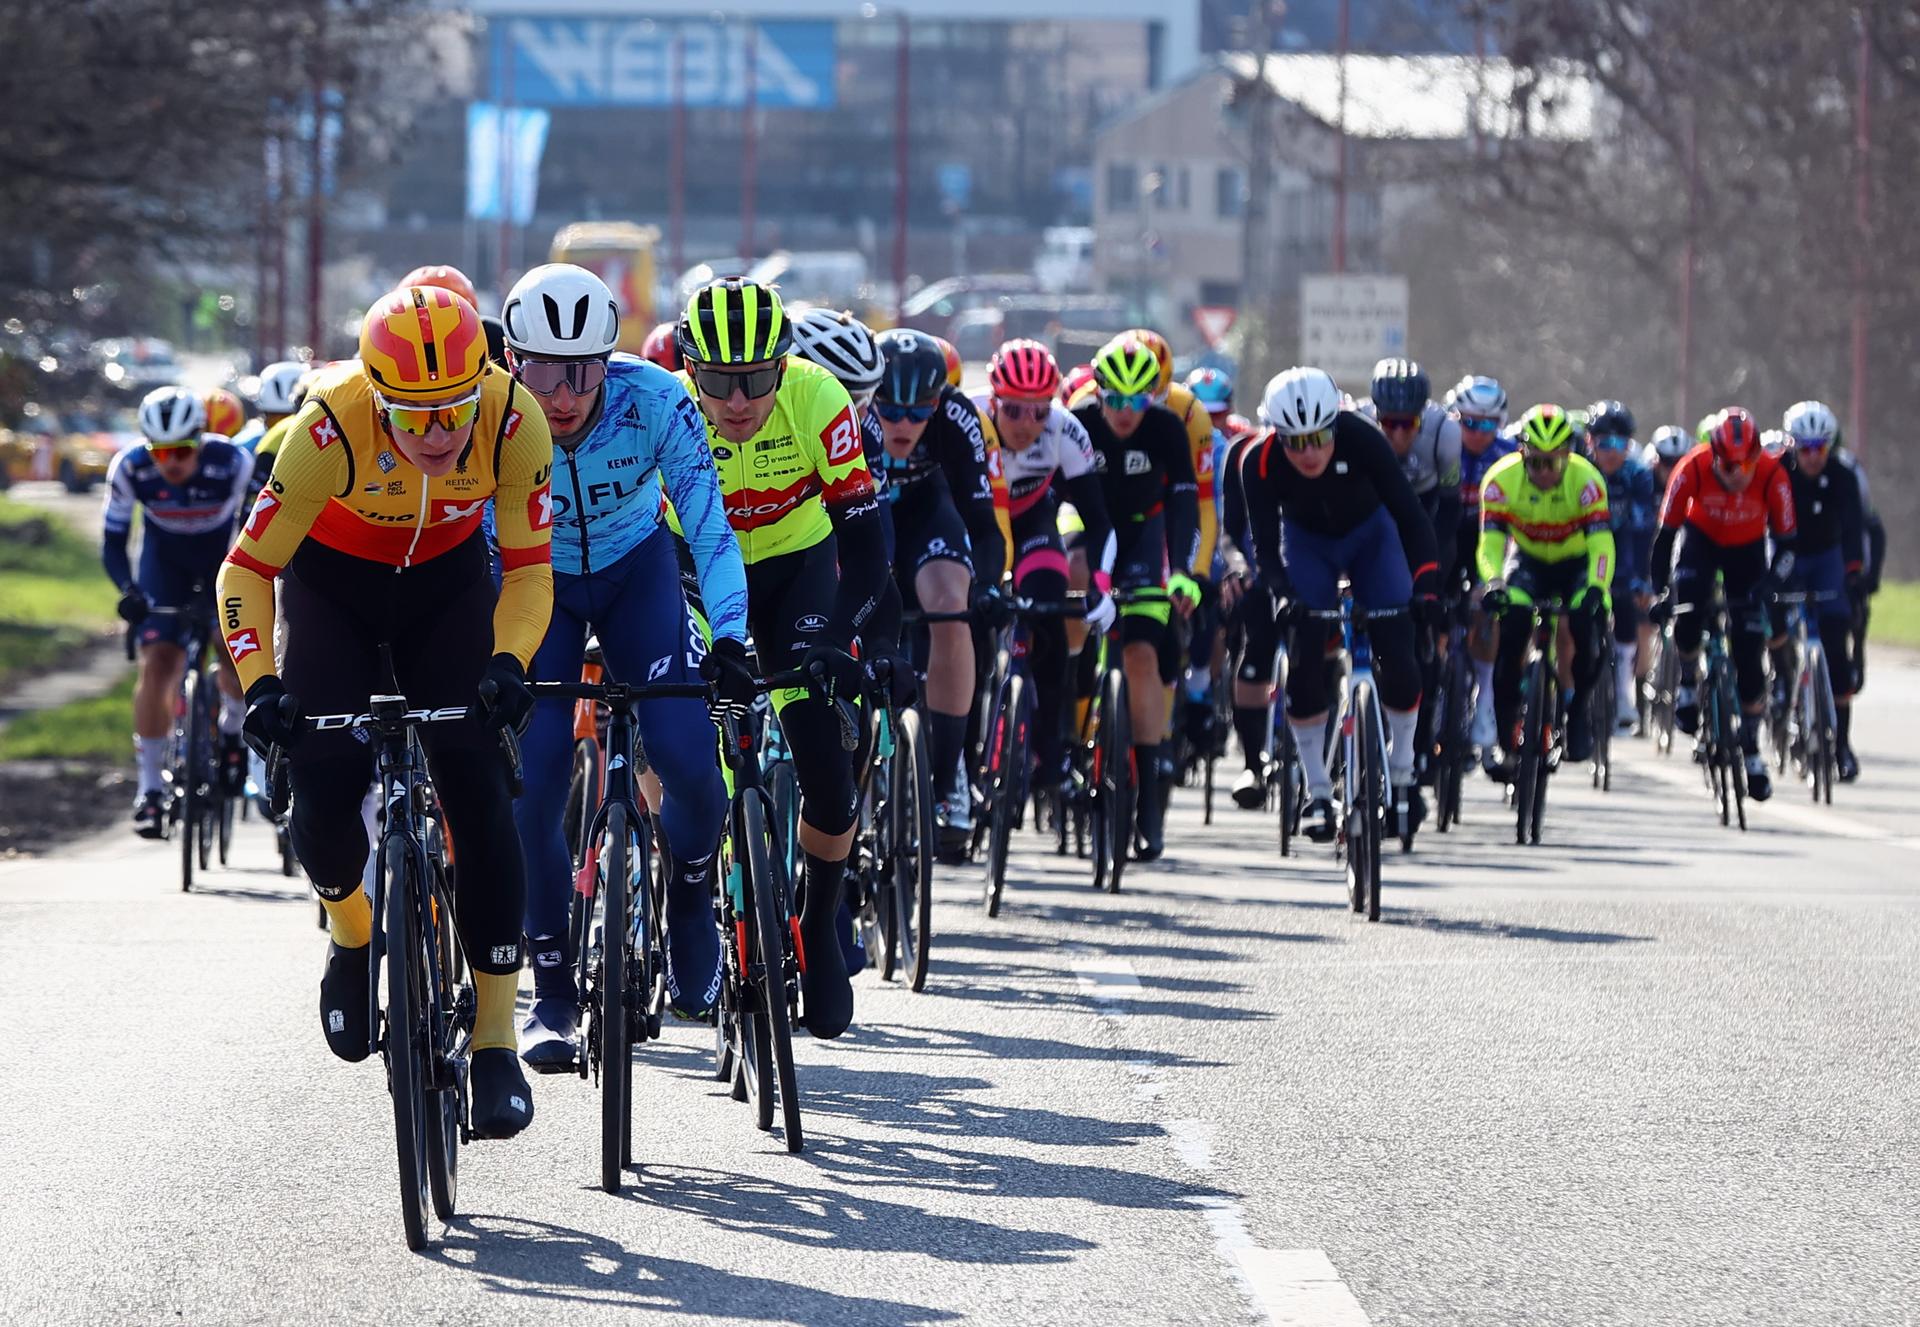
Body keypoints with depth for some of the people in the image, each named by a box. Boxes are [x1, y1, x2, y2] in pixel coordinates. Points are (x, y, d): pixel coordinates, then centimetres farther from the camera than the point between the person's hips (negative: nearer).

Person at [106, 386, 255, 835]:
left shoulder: (233, 464, -31)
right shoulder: (129, 469, -26)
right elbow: (113, 542, -16)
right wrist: (128, 591, -32)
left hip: (226, 560, -1)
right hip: (165, 563, 1)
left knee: (234, 655, -19)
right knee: (158, 663, -16)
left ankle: (232, 728, 16)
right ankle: (150, 788, -7)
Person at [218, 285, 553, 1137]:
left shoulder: (514, 421, -31)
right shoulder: (331, 426, -35)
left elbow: (529, 569, -22)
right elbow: (248, 569, -28)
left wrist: (507, 664, -40)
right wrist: (261, 684, -42)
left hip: (448, 584, 1)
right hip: (332, 583, -1)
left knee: (476, 787, -14)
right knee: (324, 789, -15)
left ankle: (495, 1044, -10)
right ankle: (352, 938, 20)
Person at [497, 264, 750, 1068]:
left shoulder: (656, 403, -29)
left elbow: (709, 529, -27)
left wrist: (729, 641, -39)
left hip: (634, 571, 0)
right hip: (533, 581, 0)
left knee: (691, 760, -18)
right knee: (530, 787, -12)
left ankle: (690, 895, 14)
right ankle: (553, 990, 5)